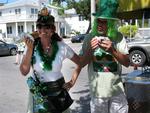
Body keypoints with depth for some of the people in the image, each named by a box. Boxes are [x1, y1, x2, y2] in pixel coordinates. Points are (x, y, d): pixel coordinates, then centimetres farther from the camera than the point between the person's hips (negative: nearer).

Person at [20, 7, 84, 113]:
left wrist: (72, 81, -3)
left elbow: (80, 63, 2)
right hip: (38, 93, 0)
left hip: (58, 92, 0)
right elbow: (24, 72, -16)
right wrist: (29, 49, -25)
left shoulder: (62, 47, -10)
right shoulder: (32, 45, -9)